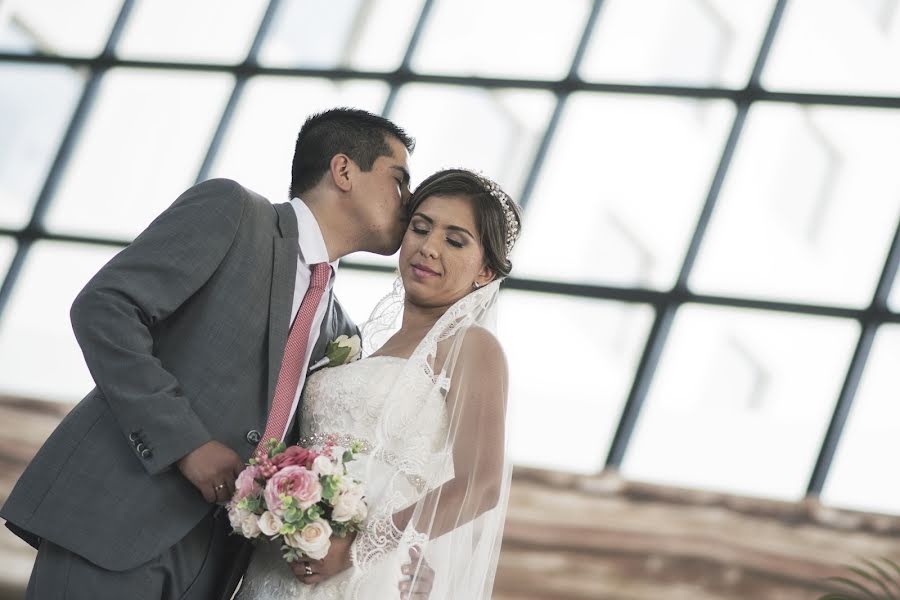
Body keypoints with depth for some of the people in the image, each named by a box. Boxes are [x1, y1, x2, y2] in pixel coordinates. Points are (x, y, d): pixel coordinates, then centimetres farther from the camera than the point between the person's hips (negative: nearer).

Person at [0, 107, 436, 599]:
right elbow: (102, 308, -10)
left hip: (210, 559, 7)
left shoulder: (336, 328, 21)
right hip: (114, 523, -6)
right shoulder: (229, 209, 1)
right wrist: (185, 441, -16)